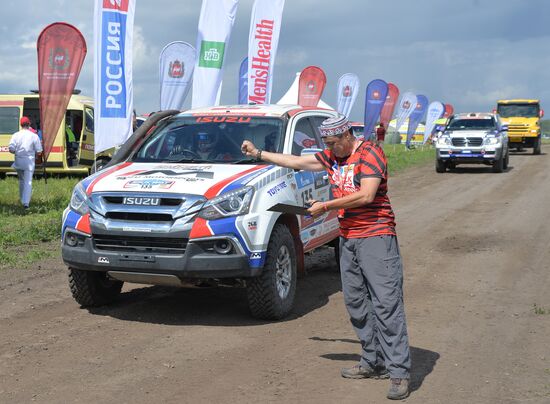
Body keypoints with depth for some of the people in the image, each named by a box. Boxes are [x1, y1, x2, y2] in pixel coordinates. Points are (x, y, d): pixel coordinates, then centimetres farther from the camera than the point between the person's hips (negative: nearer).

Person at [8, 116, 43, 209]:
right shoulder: (34, 136, -6)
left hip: (18, 161, 3)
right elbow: (39, 152, -7)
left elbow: (11, 149, -8)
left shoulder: (15, 135, -2)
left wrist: (17, 152, 12)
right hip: (29, 161, -3)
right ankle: (26, 202, -15)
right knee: (28, 182, -3)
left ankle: (22, 199, 32)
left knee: (21, 180, 21)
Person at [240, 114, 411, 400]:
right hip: (347, 239, 9)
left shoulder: (370, 153, -8)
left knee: (386, 303, -11)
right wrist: (258, 154, 28)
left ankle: (399, 372, -11)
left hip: (376, 237, -8)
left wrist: (326, 206, -12)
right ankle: (373, 363, 15)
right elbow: (297, 162, 26)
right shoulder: (332, 157, 16)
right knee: (356, 303, 8)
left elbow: (366, 195, -19)